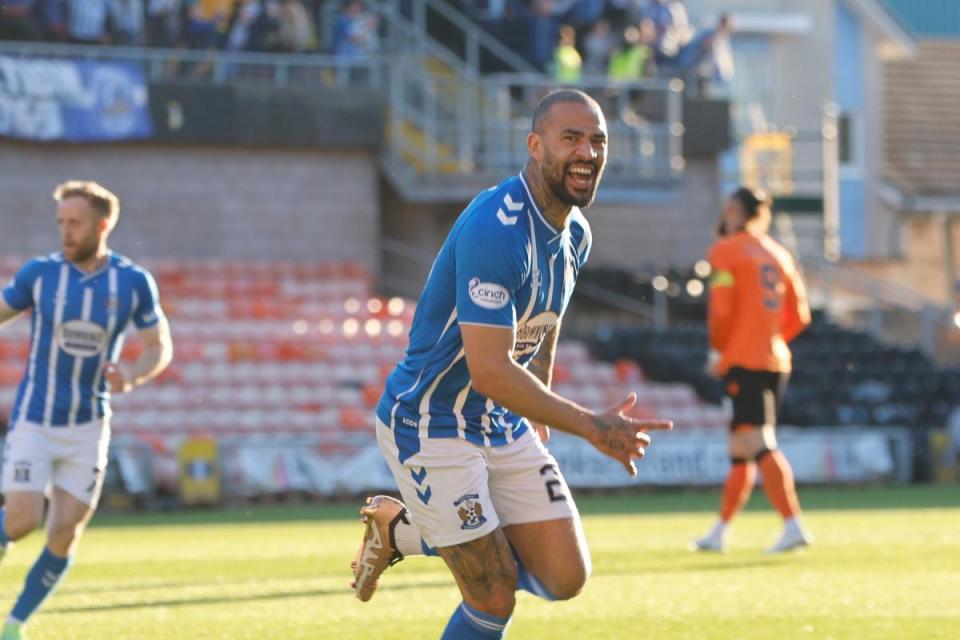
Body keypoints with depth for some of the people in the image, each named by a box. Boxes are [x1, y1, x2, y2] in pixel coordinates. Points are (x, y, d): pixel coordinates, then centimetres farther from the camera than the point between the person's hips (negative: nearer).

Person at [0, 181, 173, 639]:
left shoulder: (133, 283, -4)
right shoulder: (39, 273, -6)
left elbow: (160, 347, 4)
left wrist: (132, 376, -17)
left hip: (88, 428, 1)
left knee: (66, 533, -1)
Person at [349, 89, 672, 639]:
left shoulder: (575, 234, 4)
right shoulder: (495, 231, -26)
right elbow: (490, 371, -31)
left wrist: (537, 427, 23)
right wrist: (591, 426, -30)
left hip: (503, 426, 9)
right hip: (429, 426, -9)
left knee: (566, 578, 2)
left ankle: (403, 533, 19)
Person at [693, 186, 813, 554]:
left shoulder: (726, 251, -4)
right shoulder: (778, 254, 16)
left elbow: (721, 309, -12)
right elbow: (799, 315, 15)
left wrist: (717, 349, 2)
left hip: (742, 359, -8)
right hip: (776, 361, 8)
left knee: (758, 444, -14)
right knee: (740, 450, 15)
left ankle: (794, 526, -27)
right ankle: (719, 533, 23)